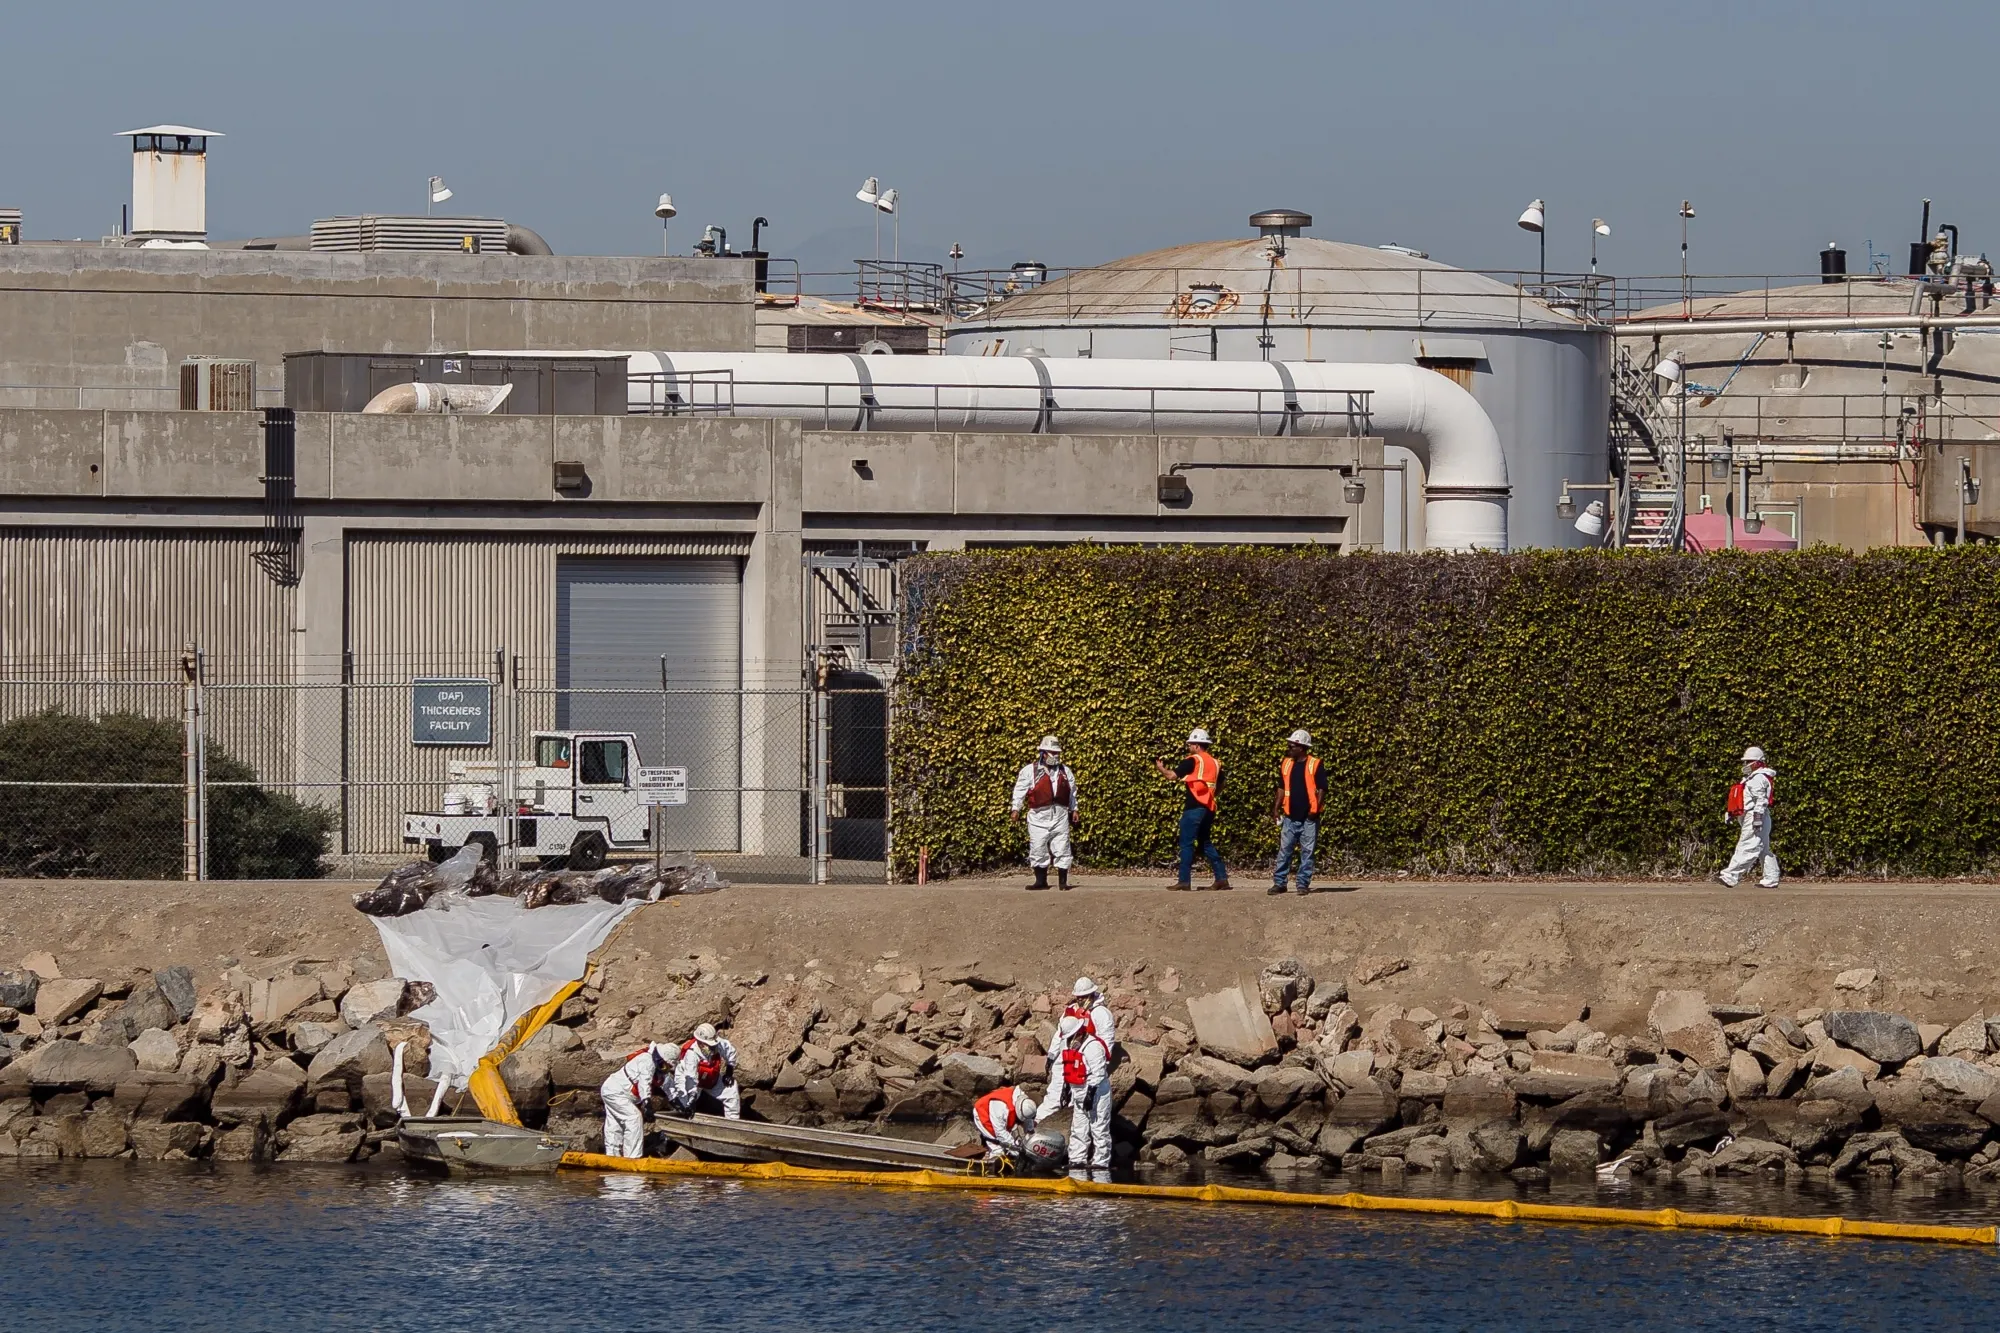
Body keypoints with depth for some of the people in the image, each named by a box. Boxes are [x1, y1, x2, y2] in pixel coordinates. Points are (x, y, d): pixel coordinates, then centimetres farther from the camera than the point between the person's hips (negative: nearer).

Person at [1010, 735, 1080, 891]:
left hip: (1060, 815, 2)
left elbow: (1072, 793, 20)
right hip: (1039, 816, -2)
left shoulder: (1065, 771, 12)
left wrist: (1073, 810, 18)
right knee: (1038, 850, 0)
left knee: (1062, 849, 0)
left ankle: (1063, 882, 6)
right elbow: (1020, 790, 0)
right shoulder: (1030, 771, 0)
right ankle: (1041, 881, 11)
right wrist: (1016, 809, -7)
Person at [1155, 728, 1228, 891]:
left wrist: (1160, 767, 6)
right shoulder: (1215, 763, 14)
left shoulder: (1193, 761, -9)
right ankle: (1222, 877, 8)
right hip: (1209, 808, 7)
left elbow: (1171, 776, -11)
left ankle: (1184, 881, -5)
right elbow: (1219, 788, 23)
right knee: (1206, 843, 14)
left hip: (1194, 808, -7)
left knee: (1186, 844, -3)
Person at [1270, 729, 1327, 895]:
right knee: (1284, 850, 2)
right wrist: (1276, 808, 7)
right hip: (1290, 816, 4)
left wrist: (1316, 809, -15)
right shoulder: (1286, 763, 8)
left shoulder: (1315, 764, -5)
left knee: (1307, 852, 1)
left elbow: (1322, 789, -5)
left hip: (1309, 817, -4)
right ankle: (1279, 883, 6)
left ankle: (1303, 884, 6)